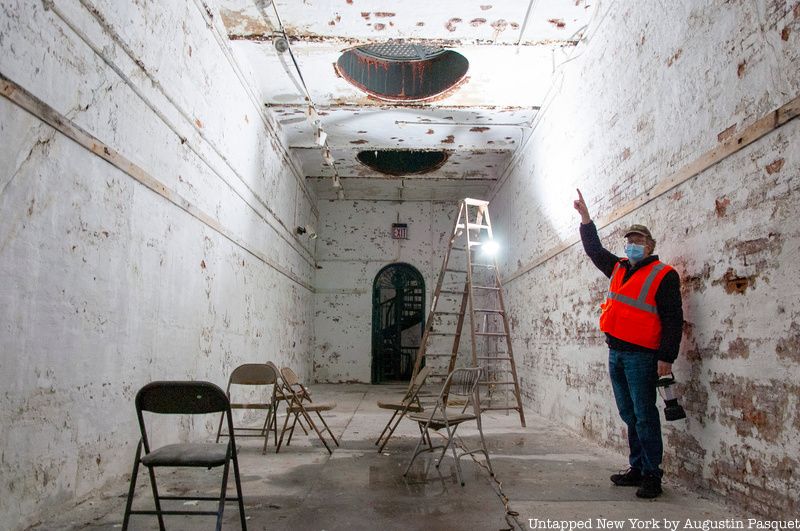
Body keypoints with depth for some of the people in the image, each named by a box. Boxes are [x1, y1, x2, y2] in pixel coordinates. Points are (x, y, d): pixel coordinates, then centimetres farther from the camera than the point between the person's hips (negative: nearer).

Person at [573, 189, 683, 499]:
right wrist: (585, 217, 19)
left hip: (641, 356, -7)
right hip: (616, 353, 7)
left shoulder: (664, 275, -4)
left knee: (644, 416, -5)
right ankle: (637, 469, 21)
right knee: (629, 416, 12)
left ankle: (652, 476, 3)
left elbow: (673, 319, -9)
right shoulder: (618, 268, 15)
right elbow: (594, 249, 28)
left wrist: (666, 357, -15)